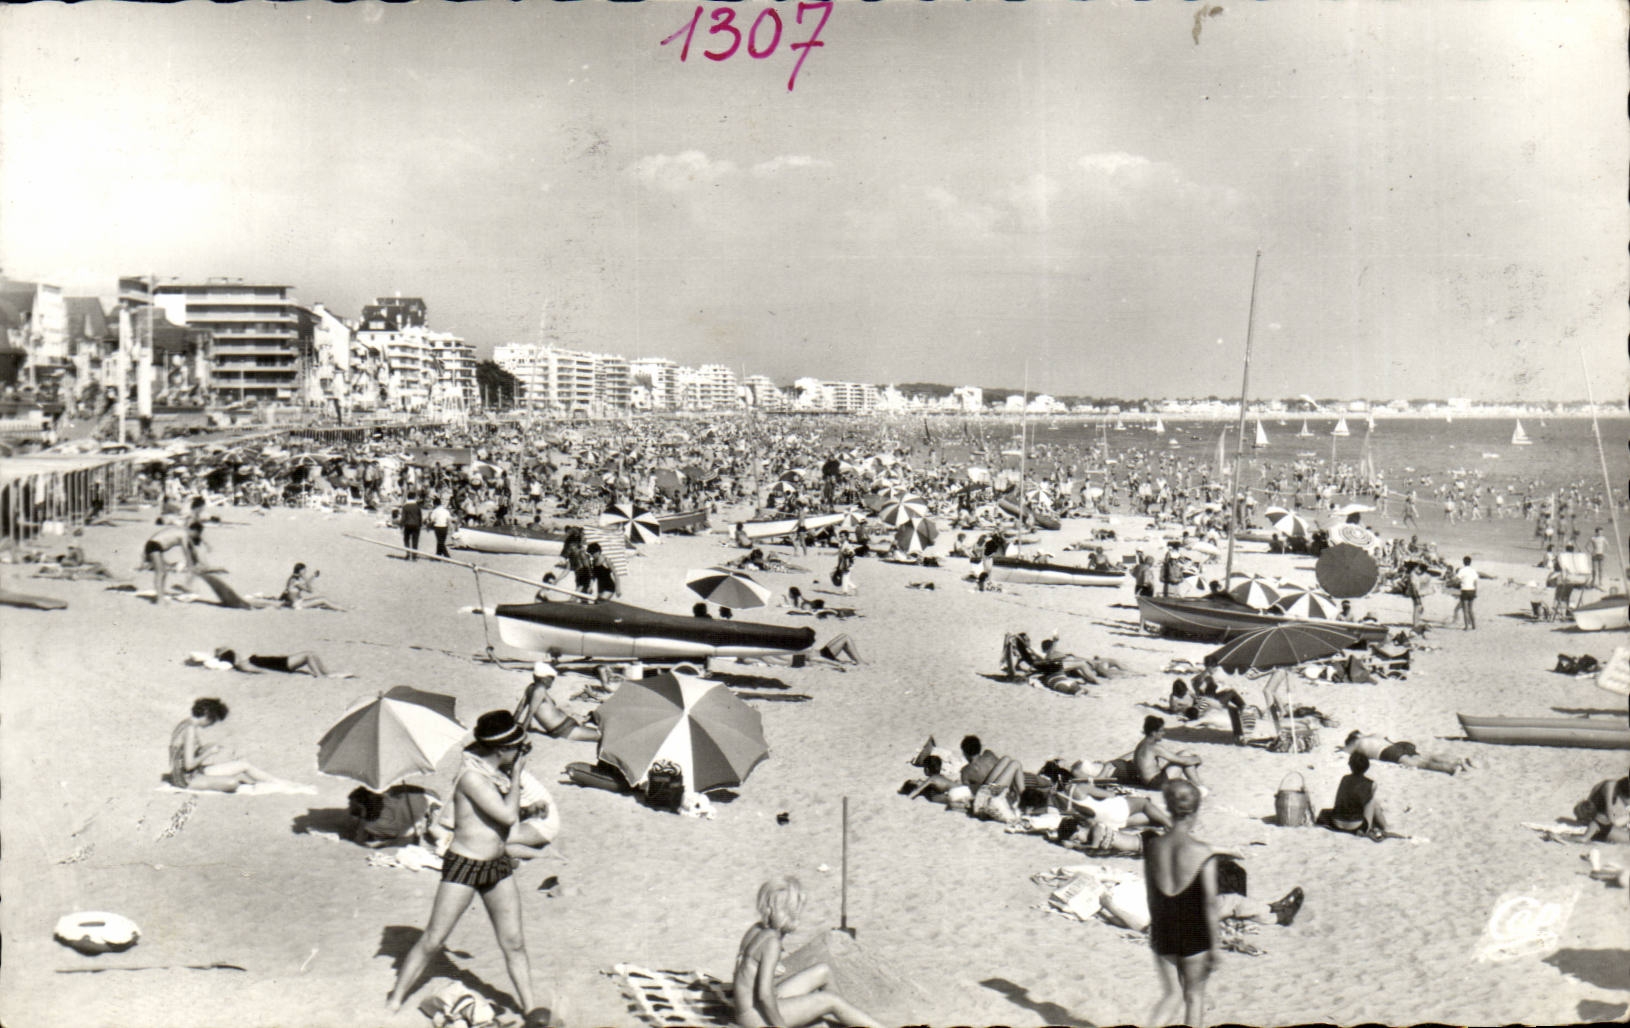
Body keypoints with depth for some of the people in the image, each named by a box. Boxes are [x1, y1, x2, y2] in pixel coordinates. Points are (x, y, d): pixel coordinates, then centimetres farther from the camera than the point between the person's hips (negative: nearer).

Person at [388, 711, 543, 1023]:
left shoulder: (498, 772, 4)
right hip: (463, 867, -7)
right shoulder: (471, 776, -21)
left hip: (498, 866, 7)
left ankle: (530, 1010, 16)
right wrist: (516, 775, -16)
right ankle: (393, 1003, 15)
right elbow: (509, 815, -26)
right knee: (432, 941, 1)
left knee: (514, 943, 8)